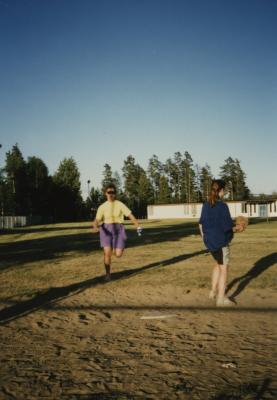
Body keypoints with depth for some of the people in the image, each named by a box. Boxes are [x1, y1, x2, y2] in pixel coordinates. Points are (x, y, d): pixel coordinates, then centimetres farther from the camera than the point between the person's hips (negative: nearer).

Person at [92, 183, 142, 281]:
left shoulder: (120, 205, 1)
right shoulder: (102, 207, 3)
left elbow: (130, 215, -4)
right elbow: (96, 221, -2)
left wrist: (138, 226, -17)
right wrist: (95, 227, -26)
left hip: (118, 229, 0)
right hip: (106, 229, 0)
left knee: (118, 254, -8)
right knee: (107, 253, -14)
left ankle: (117, 248, 31)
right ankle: (108, 274, 7)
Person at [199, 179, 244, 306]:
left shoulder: (206, 205, 3)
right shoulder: (222, 206, -19)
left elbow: (201, 223, 10)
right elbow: (226, 228, -20)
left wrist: (204, 238, 22)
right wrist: (237, 228, -1)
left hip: (209, 241, 7)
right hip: (221, 242, -7)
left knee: (219, 264, 27)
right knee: (223, 269, 5)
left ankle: (213, 291, 29)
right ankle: (221, 299, 12)